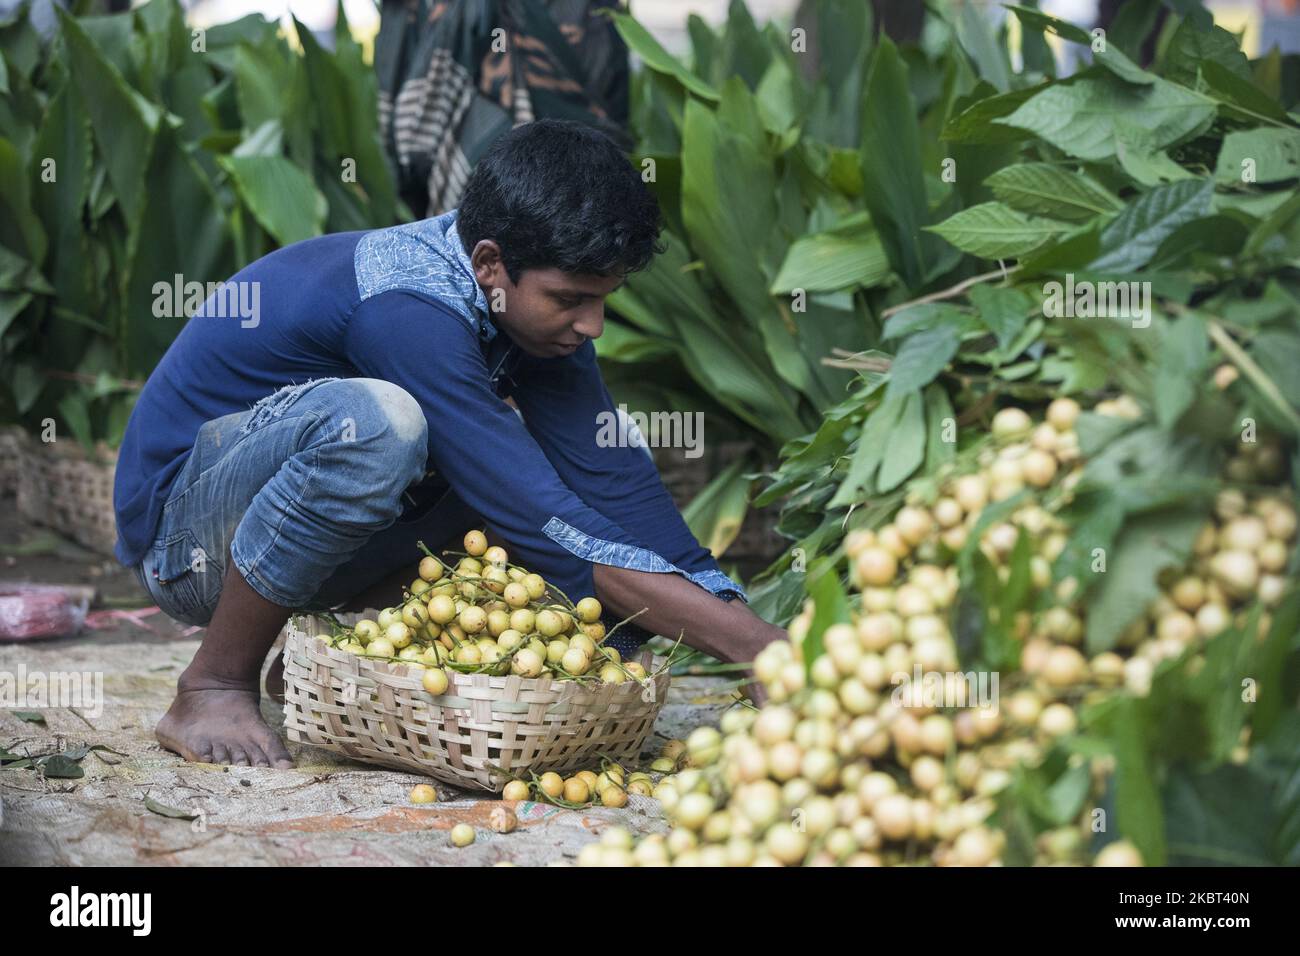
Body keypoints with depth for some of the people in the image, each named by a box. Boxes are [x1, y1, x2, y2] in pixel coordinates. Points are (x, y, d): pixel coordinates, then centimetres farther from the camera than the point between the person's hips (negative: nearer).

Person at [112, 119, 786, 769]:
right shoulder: (409, 306, -31)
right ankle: (212, 688, -17)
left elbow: (616, 481, -6)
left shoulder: (532, 299, -5)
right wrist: (755, 648, -35)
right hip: (181, 531, -8)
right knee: (373, 419, -36)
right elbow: (541, 527, -34)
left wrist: (751, 629, -17)